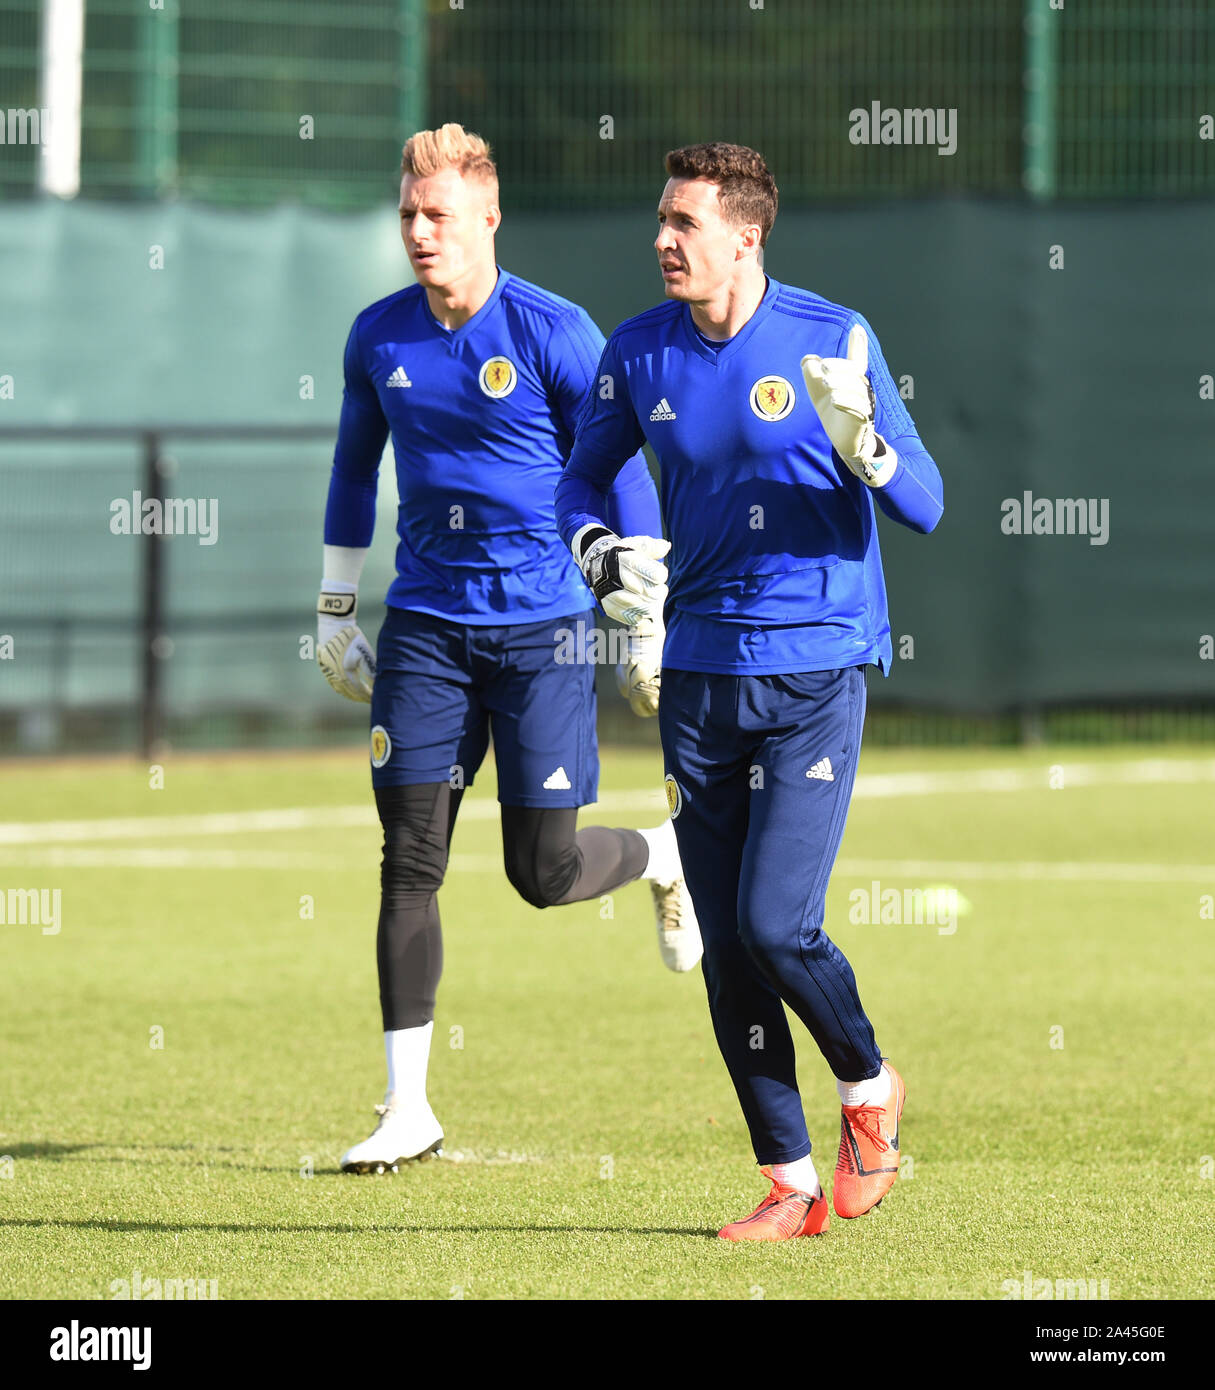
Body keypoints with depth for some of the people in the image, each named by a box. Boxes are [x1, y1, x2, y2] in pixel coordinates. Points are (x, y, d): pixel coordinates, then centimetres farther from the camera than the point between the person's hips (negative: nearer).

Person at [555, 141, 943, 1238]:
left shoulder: (835, 340, -7)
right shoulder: (640, 353, 3)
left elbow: (925, 507, -7)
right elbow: (583, 475, 18)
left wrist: (860, 440, -27)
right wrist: (602, 553, -3)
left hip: (817, 672, -4)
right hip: (700, 673, 4)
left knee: (776, 924, -15)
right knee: (726, 945, 3)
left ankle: (869, 1087, 14)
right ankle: (792, 1186, 12)